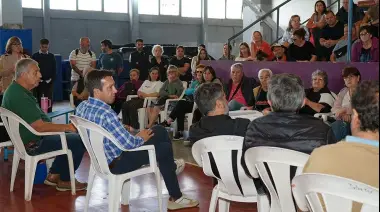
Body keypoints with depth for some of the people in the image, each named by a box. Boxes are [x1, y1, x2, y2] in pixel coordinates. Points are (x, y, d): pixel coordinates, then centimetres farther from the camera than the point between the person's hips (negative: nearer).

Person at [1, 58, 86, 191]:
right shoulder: (20, 96, -27)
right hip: (32, 144, -11)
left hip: (25, 137, 11)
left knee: (70, 136, 20)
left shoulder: (14, 90, 8)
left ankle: (53, 175, 20)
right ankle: (64, 180, 7)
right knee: (79, 141, -10)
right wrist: (68, 127, -20)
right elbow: (40, 127, -29)